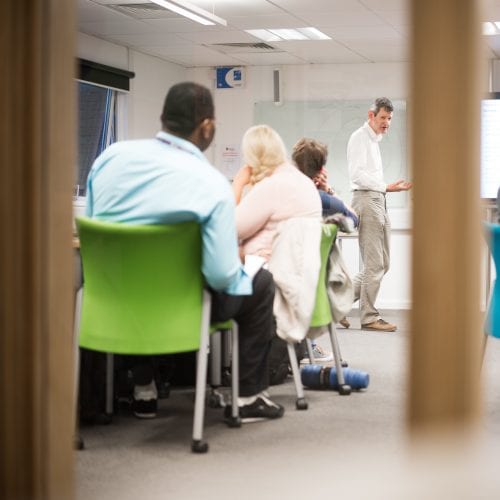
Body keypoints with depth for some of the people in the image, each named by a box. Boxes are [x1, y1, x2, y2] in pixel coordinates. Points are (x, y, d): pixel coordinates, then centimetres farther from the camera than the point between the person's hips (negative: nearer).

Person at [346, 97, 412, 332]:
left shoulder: (374, 140, 23)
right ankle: (369, 317, -2)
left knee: (381, 264, 9)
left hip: (378, 201, 10)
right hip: (366, 199, -10)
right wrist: (386, 187, -25)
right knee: (374, 264, -8)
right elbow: (356, 174, -17)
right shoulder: (360, 137, -6)